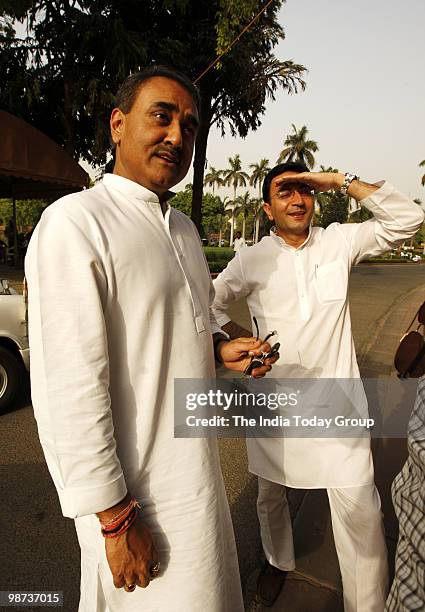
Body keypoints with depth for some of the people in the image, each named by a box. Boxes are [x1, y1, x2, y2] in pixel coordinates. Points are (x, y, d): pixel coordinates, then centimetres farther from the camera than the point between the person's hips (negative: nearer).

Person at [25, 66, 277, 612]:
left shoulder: (183, 228, 8)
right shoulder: (74, 223, -19)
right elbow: (69, 391, -22)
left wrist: (220, 347, -1)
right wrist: (114, 516, -18)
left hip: (196, 465, 8)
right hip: (138, 490, -8)